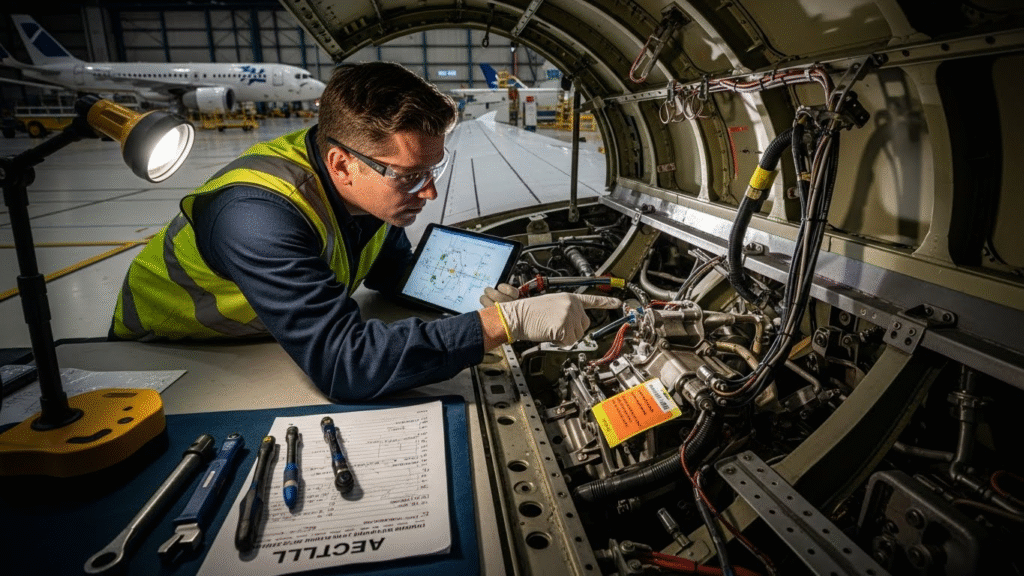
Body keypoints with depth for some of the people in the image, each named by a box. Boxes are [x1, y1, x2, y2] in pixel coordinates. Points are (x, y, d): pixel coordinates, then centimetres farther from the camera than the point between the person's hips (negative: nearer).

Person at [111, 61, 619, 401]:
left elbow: (395, 270, 2)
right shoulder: (259, 215, -39)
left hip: (262, 347, 6)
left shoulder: (374, 185, -16)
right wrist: (507, 322, -46)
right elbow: (343, 361, -46)